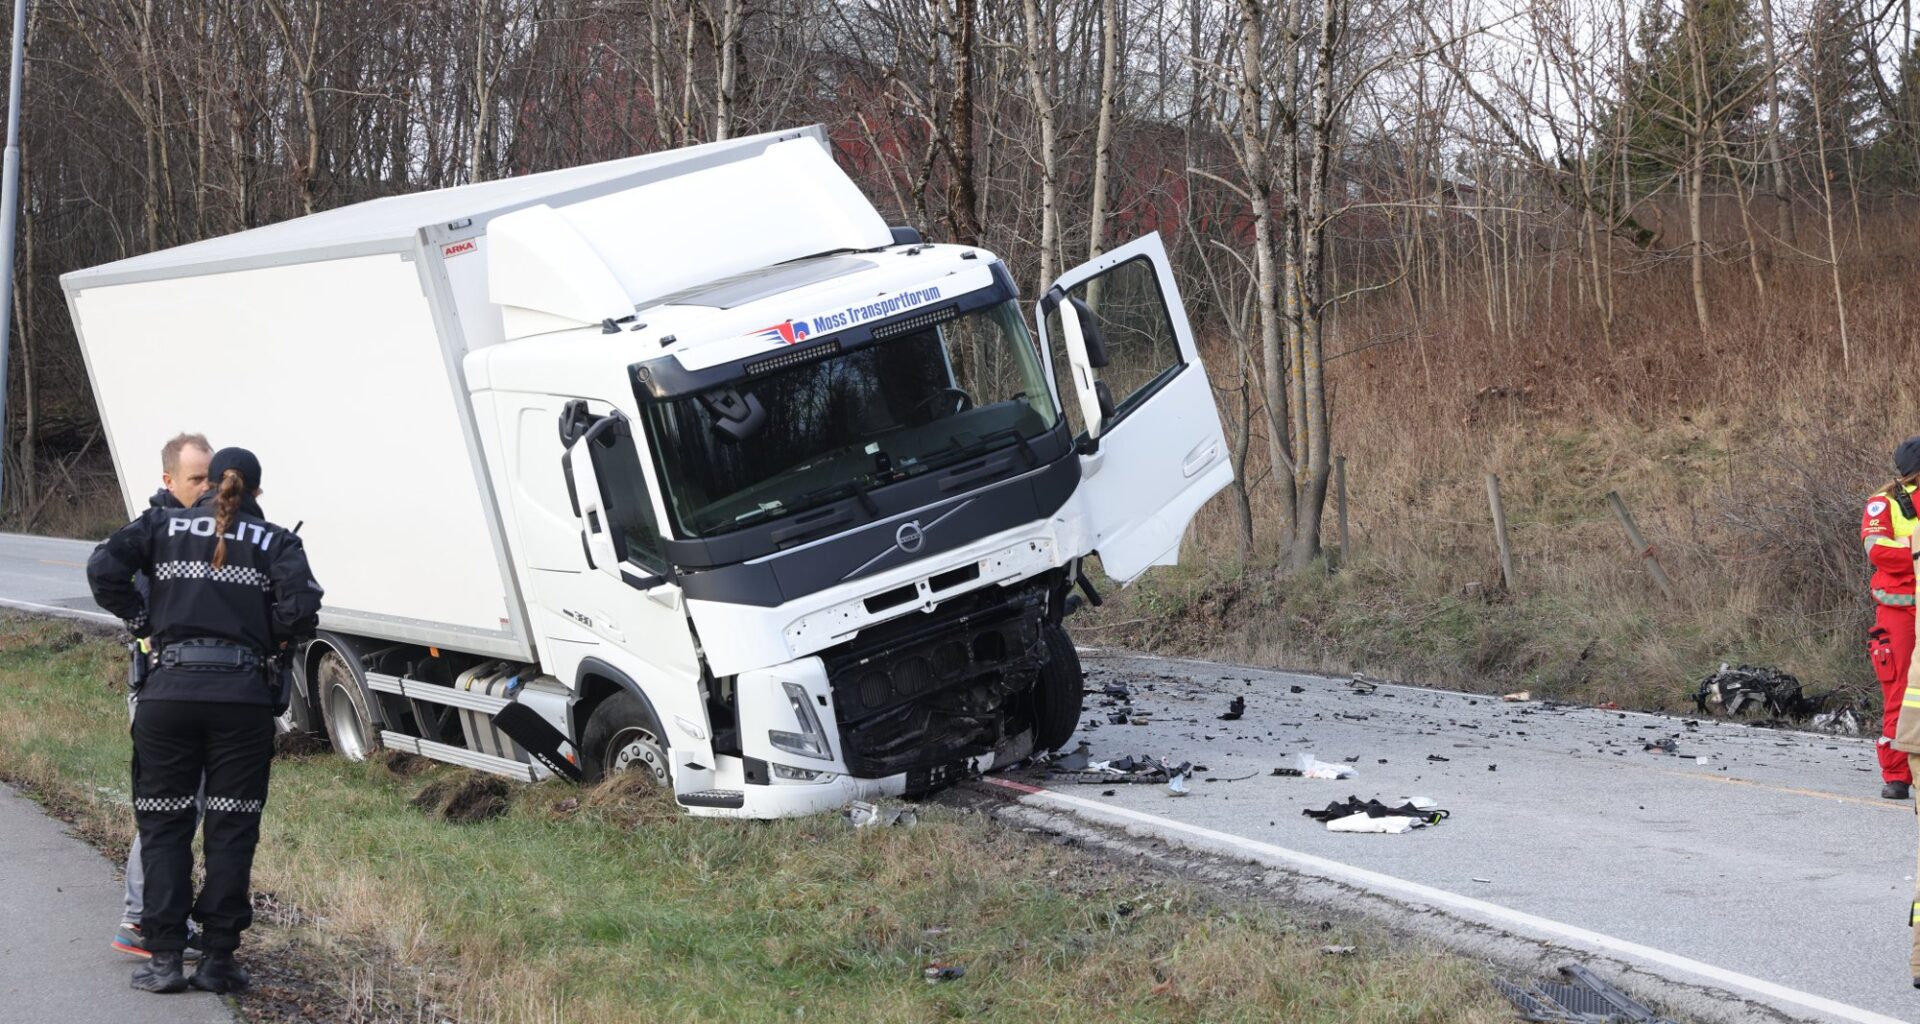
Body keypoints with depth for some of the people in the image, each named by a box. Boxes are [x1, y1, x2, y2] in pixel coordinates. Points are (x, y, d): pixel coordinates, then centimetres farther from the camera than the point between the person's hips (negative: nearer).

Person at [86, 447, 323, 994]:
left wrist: (142, 620, 6)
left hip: (168, 692, 1)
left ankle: (164, 959, 6)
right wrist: (272, 640, 10)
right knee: (232, 829, 5)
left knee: (163, 825, 8)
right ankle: (217, 959, 5)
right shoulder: (275, 541, 7)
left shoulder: (163, 525, 10)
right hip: (244, 696, -1)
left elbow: (104, 566, -5)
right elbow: (301, 605, -9)